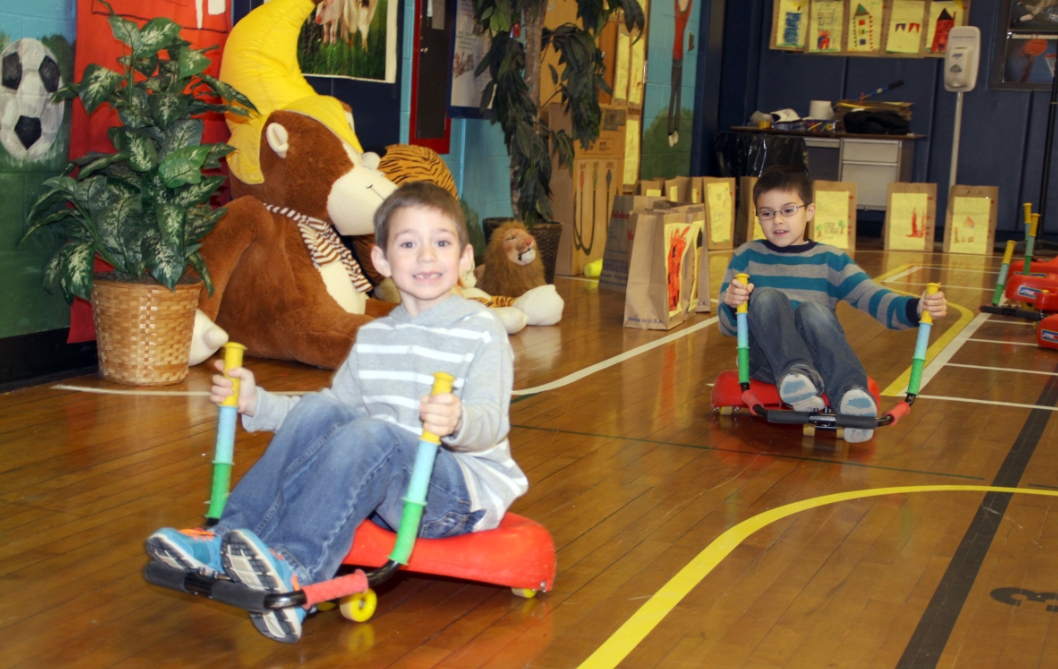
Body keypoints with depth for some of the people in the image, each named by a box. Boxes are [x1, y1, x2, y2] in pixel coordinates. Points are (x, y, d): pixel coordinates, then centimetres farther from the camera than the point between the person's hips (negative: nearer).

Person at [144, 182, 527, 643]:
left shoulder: (481, 332, -4)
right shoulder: (372, 338, 15)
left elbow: (491, 423, -18)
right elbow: (334, 409, 23)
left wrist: (457, 422, -42)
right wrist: (256, 403, 9)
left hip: (465, 490, -6)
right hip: (389, 494, 6)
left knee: (370, 434, -32)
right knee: (318, 410, -16)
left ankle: (296, 571, -44)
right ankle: (230, 540, -22)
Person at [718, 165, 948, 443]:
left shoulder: (830, 259, 10)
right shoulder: (746, 257, 9)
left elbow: (875, 299, -4)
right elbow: (728, 327, 4)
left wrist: (917, 307, -25)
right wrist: (732, 306, -21)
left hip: (818, 360, 0)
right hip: (765, 361, 0)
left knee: (813, 310, -29)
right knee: (766, 297, -24)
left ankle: (852, 394, -49)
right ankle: (796, 377, -47)